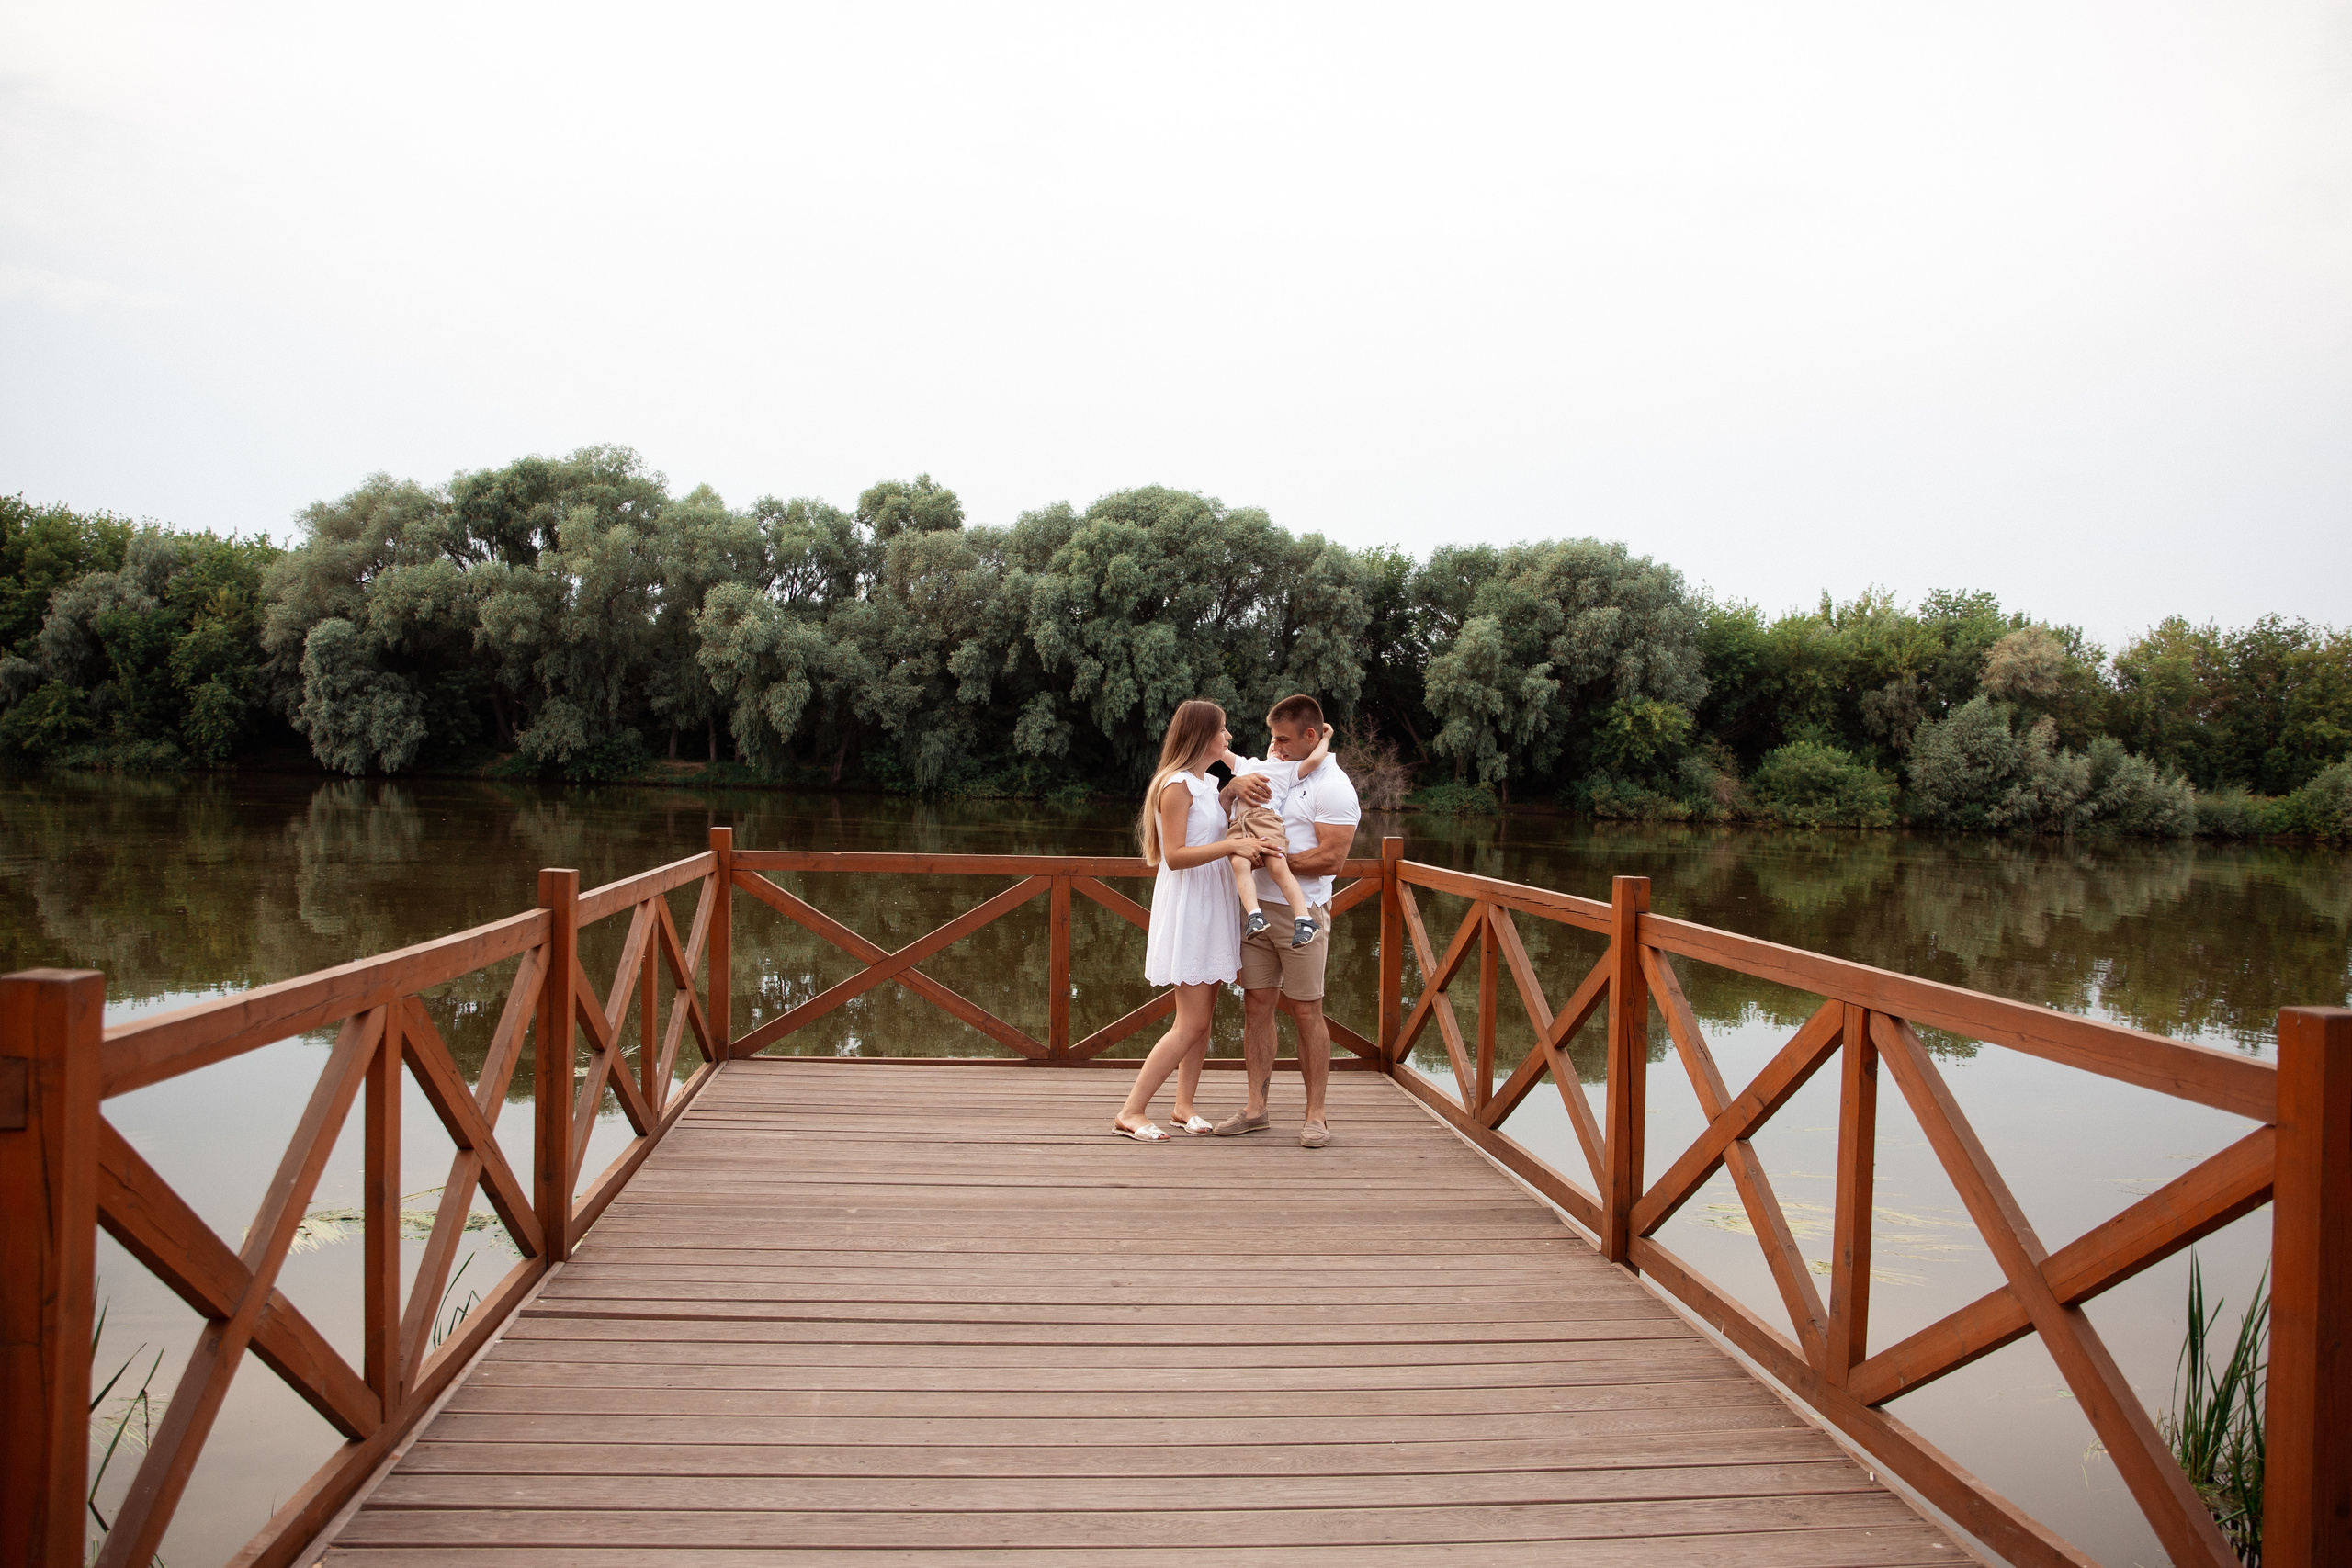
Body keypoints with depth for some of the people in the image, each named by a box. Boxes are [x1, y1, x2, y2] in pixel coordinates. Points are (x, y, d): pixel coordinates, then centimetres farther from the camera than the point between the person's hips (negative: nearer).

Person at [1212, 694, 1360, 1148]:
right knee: (1256, 1006, 6)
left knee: (1306, 1012, 0)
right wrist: (1239, 783, -6)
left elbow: (1330, 859, -16)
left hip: (1302, 912, -7)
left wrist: (1275, 857, -17)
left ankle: (1315, 1115, 8)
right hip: (1256, 906, 7)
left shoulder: (1333, 787, -8)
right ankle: (1256, 1108, 13)